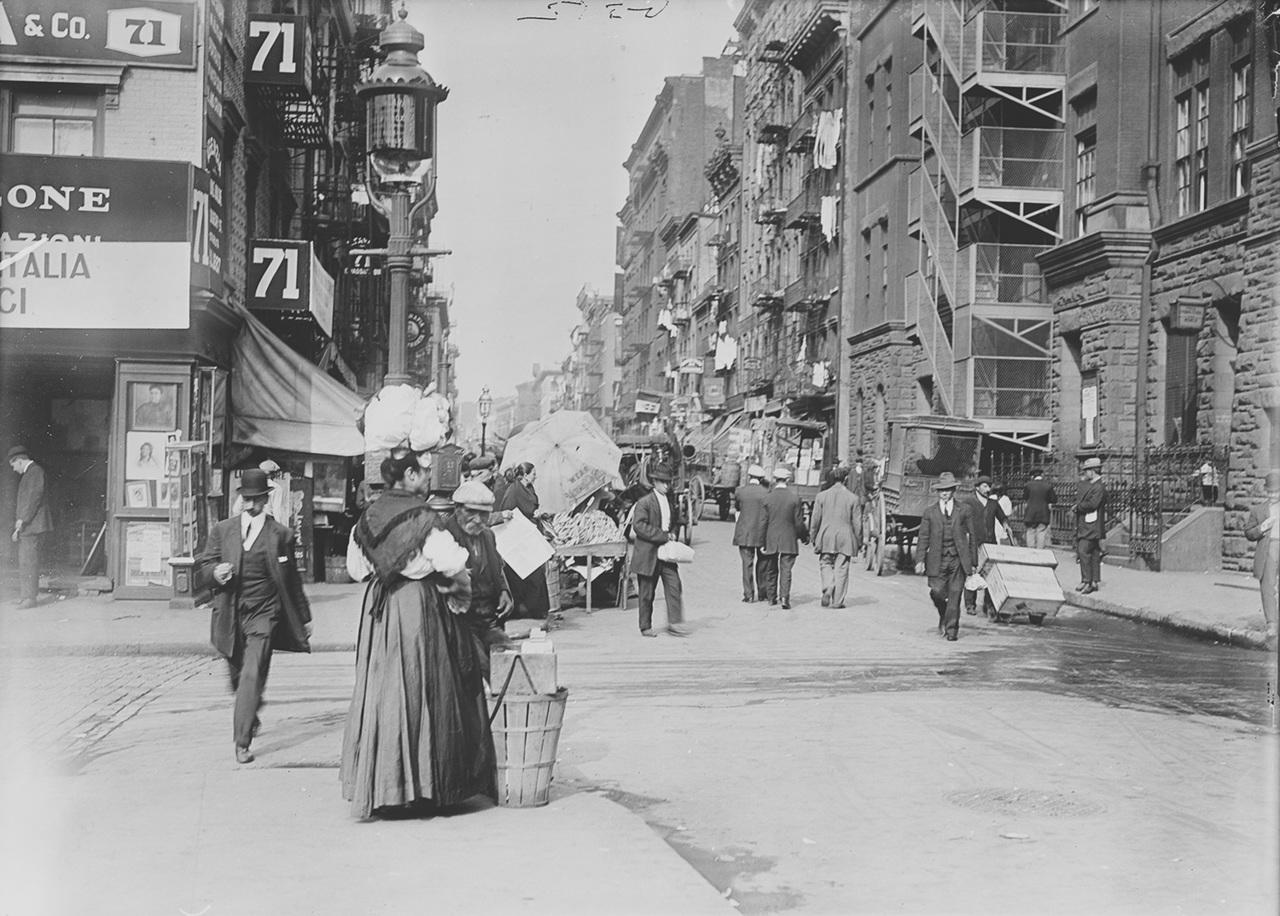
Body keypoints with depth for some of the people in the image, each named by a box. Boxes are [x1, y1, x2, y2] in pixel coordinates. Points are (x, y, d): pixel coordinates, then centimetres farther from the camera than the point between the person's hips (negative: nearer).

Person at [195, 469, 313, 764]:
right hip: (230, 617, 3)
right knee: (237, 677, 15)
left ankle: (242, 743, -14)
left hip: (263, 615, -3)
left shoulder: (280, 534, 3)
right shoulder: (222, 530, 8)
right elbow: (201, 571, 7)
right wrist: (215, 572, -17)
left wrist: (304, 618, 15)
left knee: (252, 676, -14)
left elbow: (292, 581, 10)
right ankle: (251, 717, 43)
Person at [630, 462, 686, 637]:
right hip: (649, 554, -6)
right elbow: (639, 526, -18)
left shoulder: (669, 501, 12)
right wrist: (663, 536, -19)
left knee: (674, 587, -5)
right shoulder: (644, 502, -9)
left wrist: (672, 534, 4)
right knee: (647, 593, 4)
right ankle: (645, 627, 14)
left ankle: (674, 623, -2)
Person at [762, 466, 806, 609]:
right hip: (789, 540, -1)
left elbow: (763, 522, -1)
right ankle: (784, 597, -12)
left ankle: (772, 597, 22)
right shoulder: (794, 497, -7)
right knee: (786, 569, 0)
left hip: (771, 540, 1)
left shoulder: (768, 498, -4)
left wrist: (762, 543, 5)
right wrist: (803, 537, 10)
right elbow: (798, 521, -5)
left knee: (772, 570, 14)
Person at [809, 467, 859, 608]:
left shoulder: (822, 496, 0)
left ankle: (828, 588, -11)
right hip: (844, 538, -1)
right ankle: (837, 601, 6)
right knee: (841, 569, 4)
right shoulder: (853, 498, -3)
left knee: (825, 564, 14)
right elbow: (856, 523, 0)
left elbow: (815, 520, 3)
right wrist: (857, 541, 9)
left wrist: (813, 538, 13)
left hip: (826, 538, 1)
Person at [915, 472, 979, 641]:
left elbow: (972, 535, 8)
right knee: (936, 592, -7)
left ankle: (952, 630, 6)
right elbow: (924, 537, 7)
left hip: (958, 559, -1)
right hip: (937, 560, 1)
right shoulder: (929, 512, 8)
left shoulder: (964, 510, 6)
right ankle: (943, 617, 23)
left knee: (954, 595, -4)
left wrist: (973, 561, 4)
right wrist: (921, 560, -1)